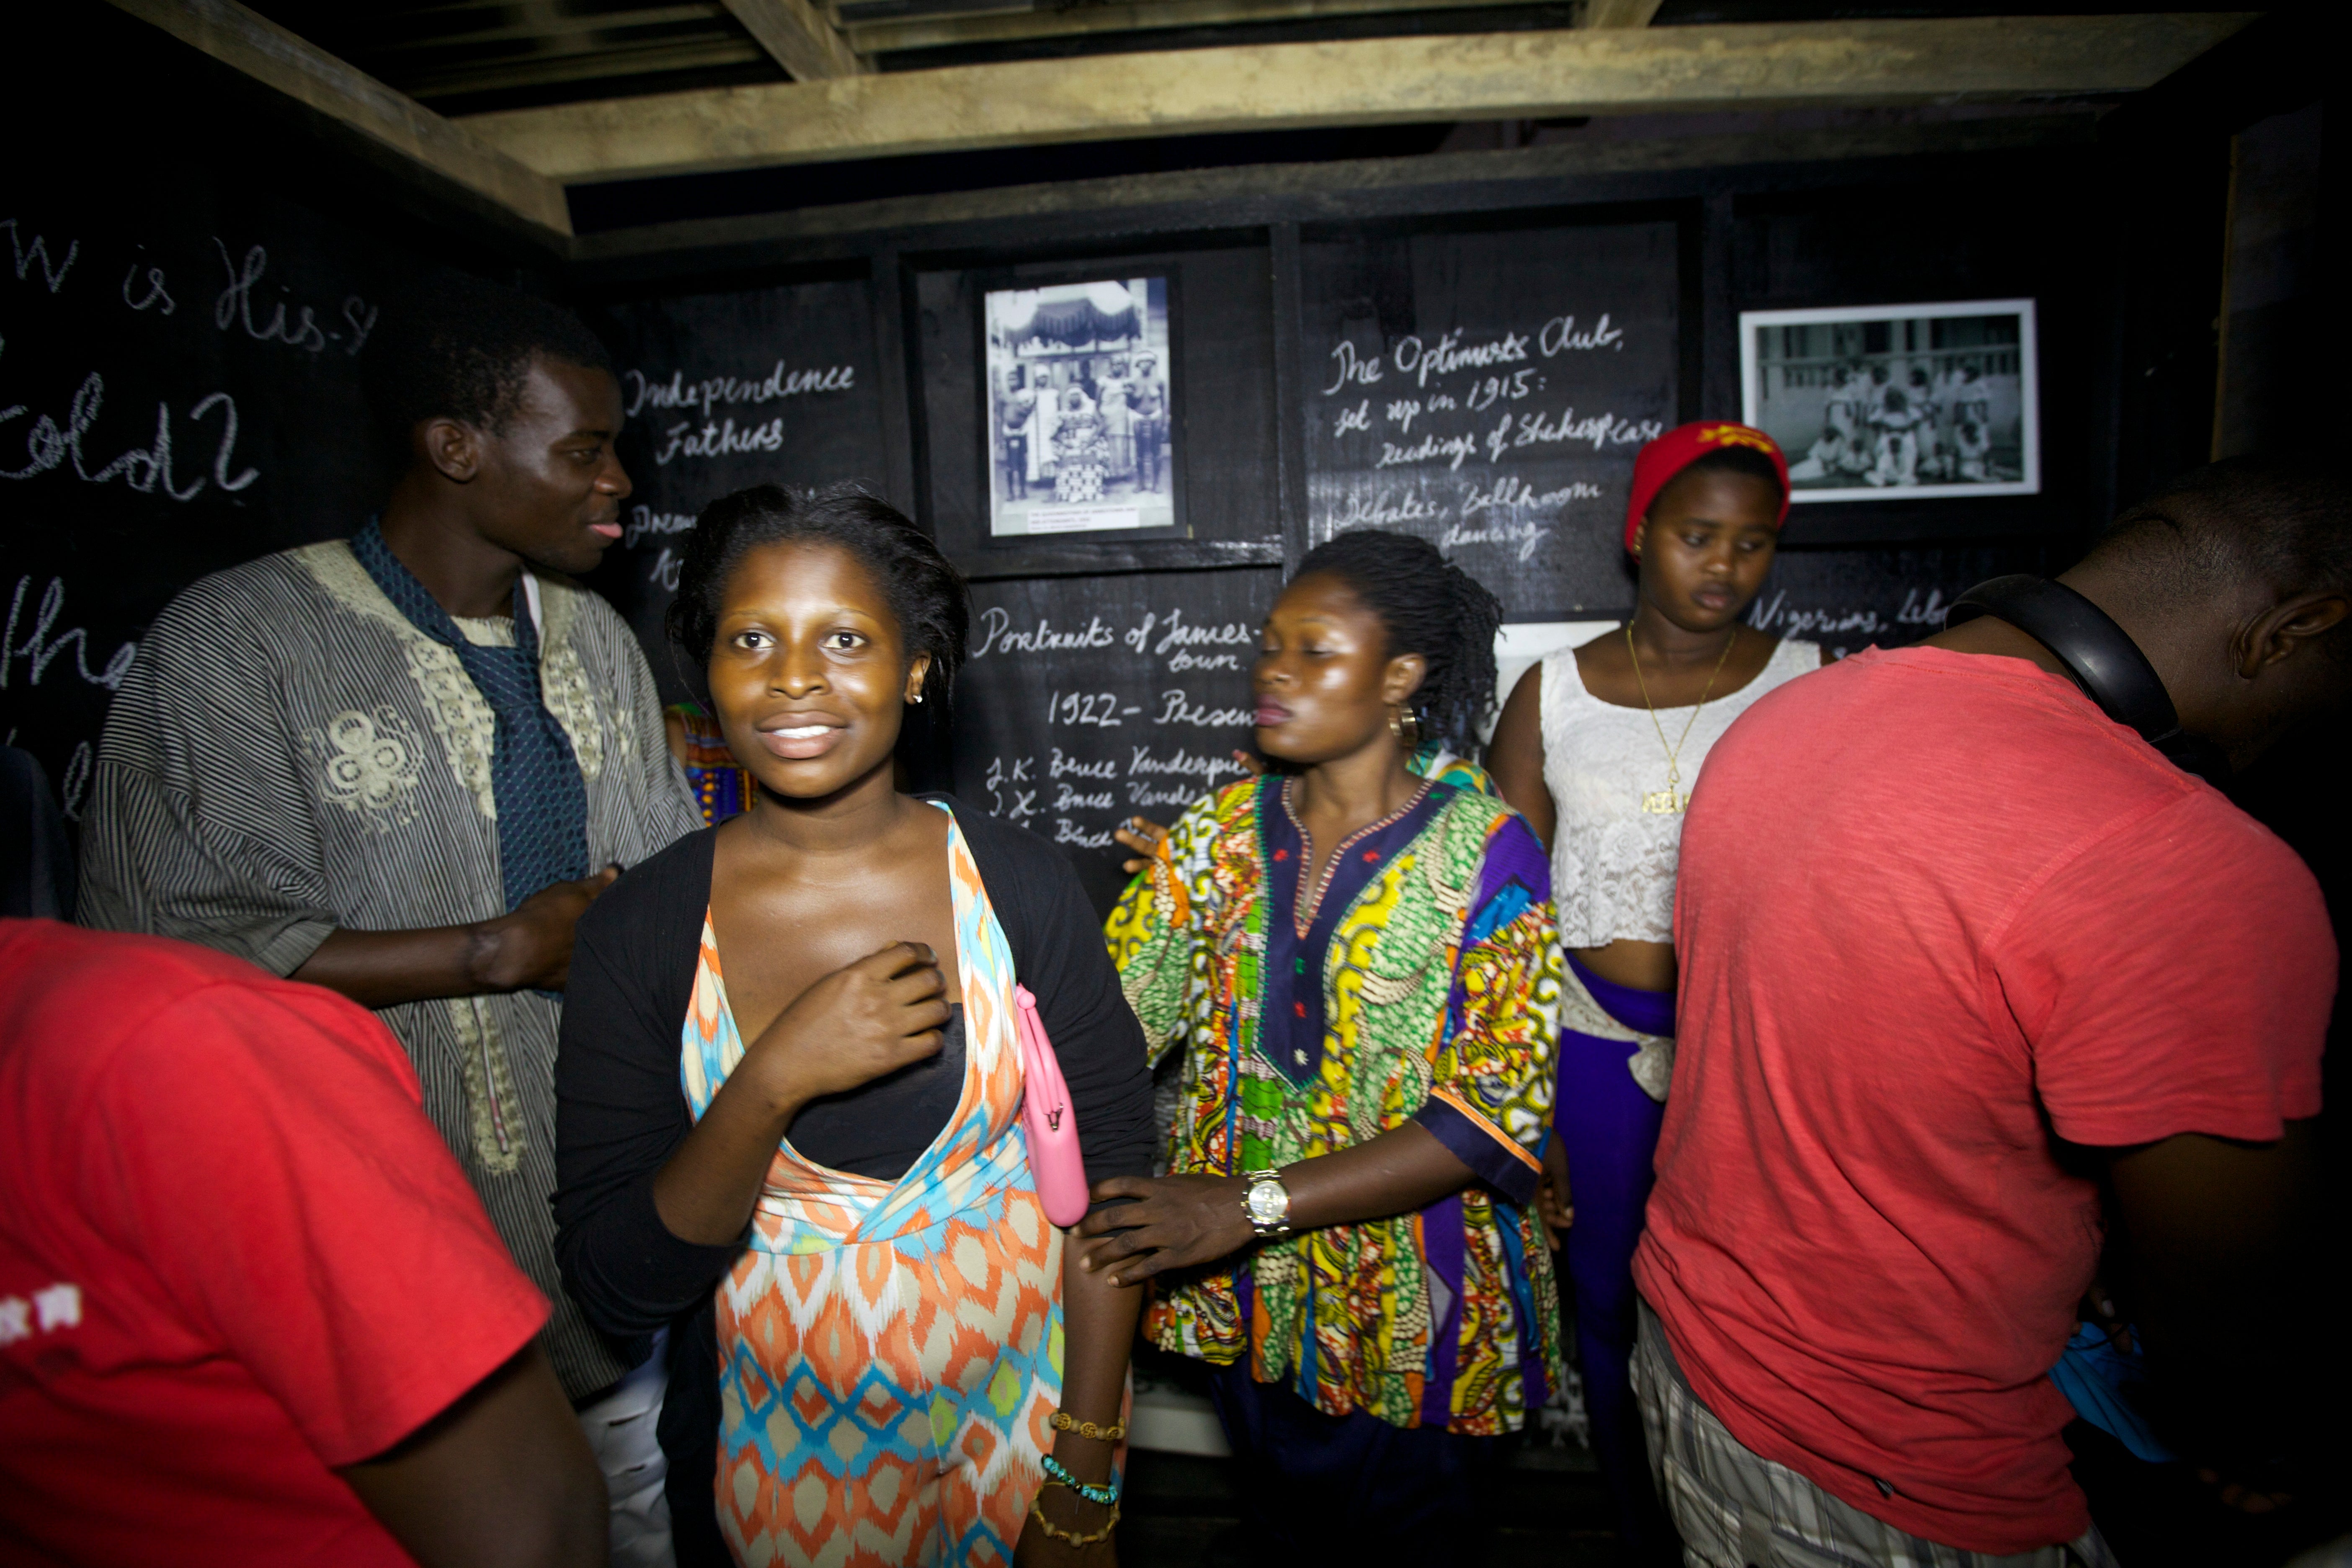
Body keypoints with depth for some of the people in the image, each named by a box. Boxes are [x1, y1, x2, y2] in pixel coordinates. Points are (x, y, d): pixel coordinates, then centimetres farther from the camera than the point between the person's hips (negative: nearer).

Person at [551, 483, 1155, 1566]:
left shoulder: (1021, 887, -13)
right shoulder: (640, 927, -12)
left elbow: (1109, 1177, -8)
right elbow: (614, 1284, -13)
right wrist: (773, 1081, -28)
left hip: (1013, 1419, 0)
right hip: (774, 1449, 1)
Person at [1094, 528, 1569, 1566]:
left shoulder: (1485, 855, -16)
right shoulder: (1221, 830, -4)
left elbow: (1497, 1113, -21)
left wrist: (1254, 1205, -26)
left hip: (1409, 1312, -3)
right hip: (1242, 1293, 4)